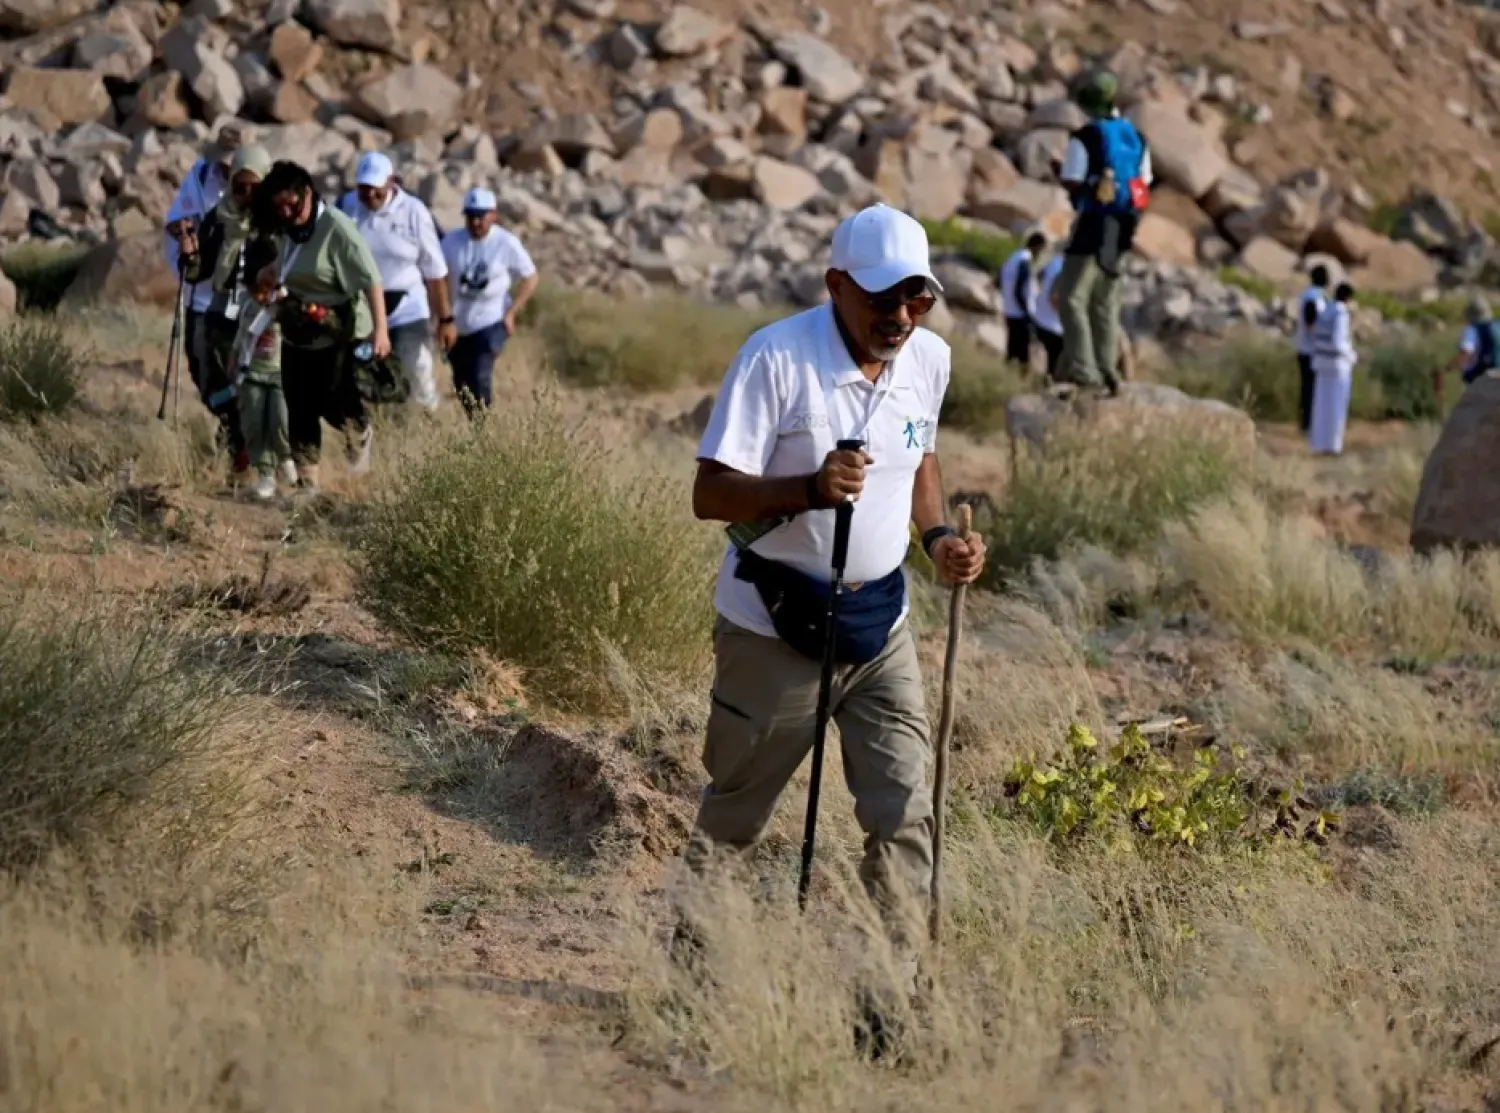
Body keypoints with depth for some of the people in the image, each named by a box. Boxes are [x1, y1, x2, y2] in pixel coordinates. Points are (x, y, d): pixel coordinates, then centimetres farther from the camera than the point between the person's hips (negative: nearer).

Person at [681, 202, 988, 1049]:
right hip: (774, 624, -5)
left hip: (881, 621, 5)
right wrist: (810, 488, -36)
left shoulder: (930, 360, 0)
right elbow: (711, 493, -19)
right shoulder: (776, 358, -18)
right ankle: (687, 966, 27)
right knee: (733, 817, 9)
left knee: (905, 814, -2)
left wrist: (939, 535, 0)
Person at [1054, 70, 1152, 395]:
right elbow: (1145, 185, 11)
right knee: (1106, 301, 15)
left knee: (1073, 297, -2)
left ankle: (1081, 368, -12)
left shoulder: (1084, 138, -13)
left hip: (1093, 223, -7)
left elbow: (1072, 184, -12)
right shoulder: (1135, 137, 8)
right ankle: (1107, 369, 15)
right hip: (1123, 229, 7)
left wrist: (1060, 171, 7)